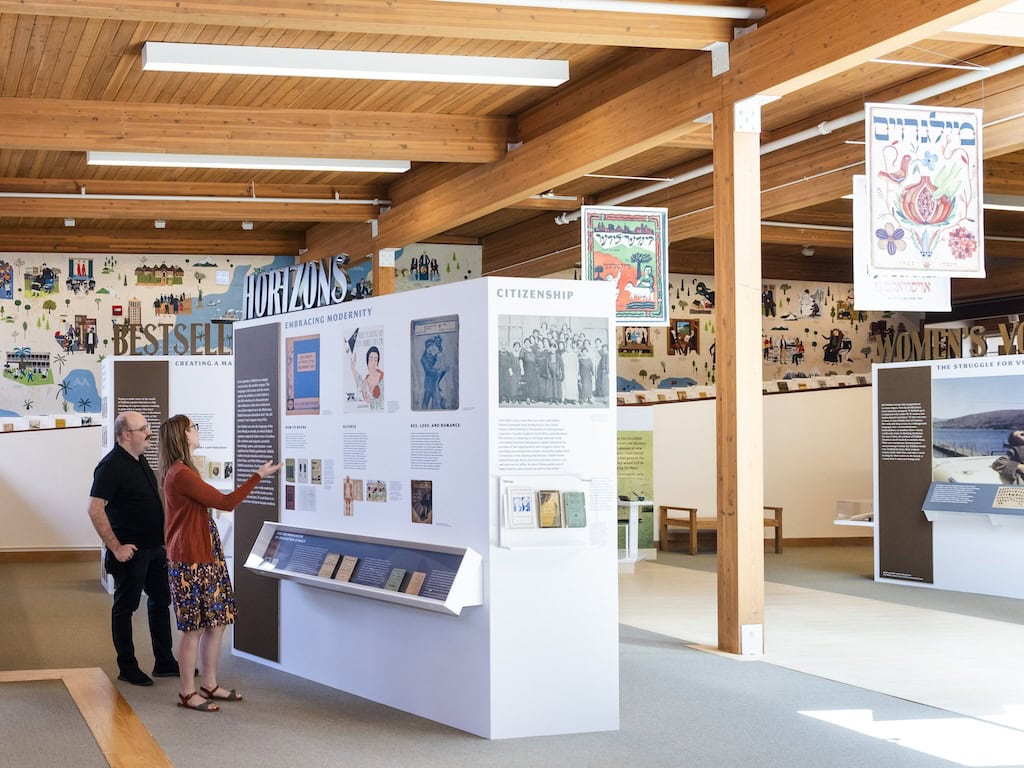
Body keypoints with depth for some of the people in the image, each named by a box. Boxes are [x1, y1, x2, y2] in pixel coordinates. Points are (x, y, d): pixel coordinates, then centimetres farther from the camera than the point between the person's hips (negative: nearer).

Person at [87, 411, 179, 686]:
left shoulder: (140, 461, 11)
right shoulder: (111, 466, -17)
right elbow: (95, 509, -23)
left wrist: (163, 539, 18)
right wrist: (116, 547, -22)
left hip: (155, 548, 9)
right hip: (131, 551, -9)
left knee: (160, 601, 14)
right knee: (125, 607, 2)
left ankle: (164, 663, 24)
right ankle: (127, 668, 11)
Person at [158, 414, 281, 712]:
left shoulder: (181, 471, 15)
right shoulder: (180, 474, -18)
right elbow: (225, 502, -16)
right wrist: (258, 476, -11)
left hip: (206, 556, 10)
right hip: (191, 561, -10)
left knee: (217, 621, 12)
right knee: (195, 628, -2)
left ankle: (209, 685, 21)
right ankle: (187, 692, 8)